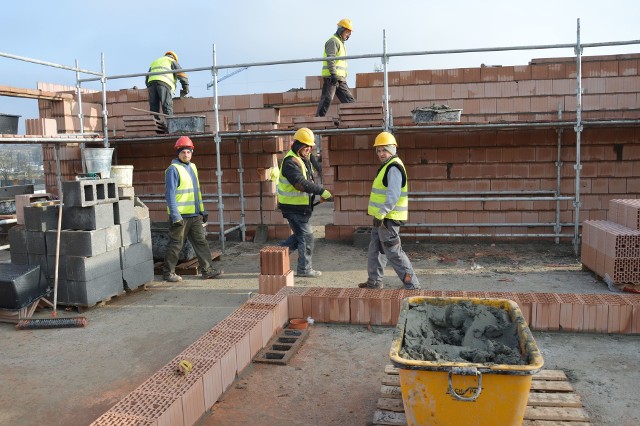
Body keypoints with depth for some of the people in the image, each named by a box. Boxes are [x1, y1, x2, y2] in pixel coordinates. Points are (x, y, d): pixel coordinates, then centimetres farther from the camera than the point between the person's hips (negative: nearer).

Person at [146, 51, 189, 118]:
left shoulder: (154, 62, 38)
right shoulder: (172, 61, 22)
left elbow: (147, 79, 34)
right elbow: (182, 74, 10)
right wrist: (186, 89, 14)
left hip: (151, 82, 5)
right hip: (164, 83, -5)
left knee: (154, 109, 1)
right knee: (167, 108, -12)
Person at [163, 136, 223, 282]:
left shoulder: (192, 167, 14)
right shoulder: (173, 169, -10)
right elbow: (170, 194, -15)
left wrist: (202, 210, 18)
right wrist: (175, 215, -20)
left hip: (194, 215, 8)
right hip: (180, 215, -8)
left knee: (201, 241, 8)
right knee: (176, 244, 1)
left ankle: (207, 270, 15)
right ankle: (168, 272, 14)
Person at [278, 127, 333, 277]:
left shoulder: (304, 160, 14)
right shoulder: (290, 162, -19)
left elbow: (309, 180, 18)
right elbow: (301, 184, -30)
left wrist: (320, 194, 3)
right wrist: (322, 191, -29)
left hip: (302, 206, 10)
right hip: (293, 207, -10)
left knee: (300, 235, 18)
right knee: (306, 236, -2)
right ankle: (305, 269, 10)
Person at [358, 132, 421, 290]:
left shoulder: (394, 167, -17)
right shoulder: (387, 166, 16)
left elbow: (393, 195, -25)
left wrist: (381, 214, -27)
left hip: (388, 218, -10)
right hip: (382, 217, 10)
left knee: (393, 252, -5)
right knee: (375, 249, 17)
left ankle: (412, 284, 2)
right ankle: (374, 281, 29)